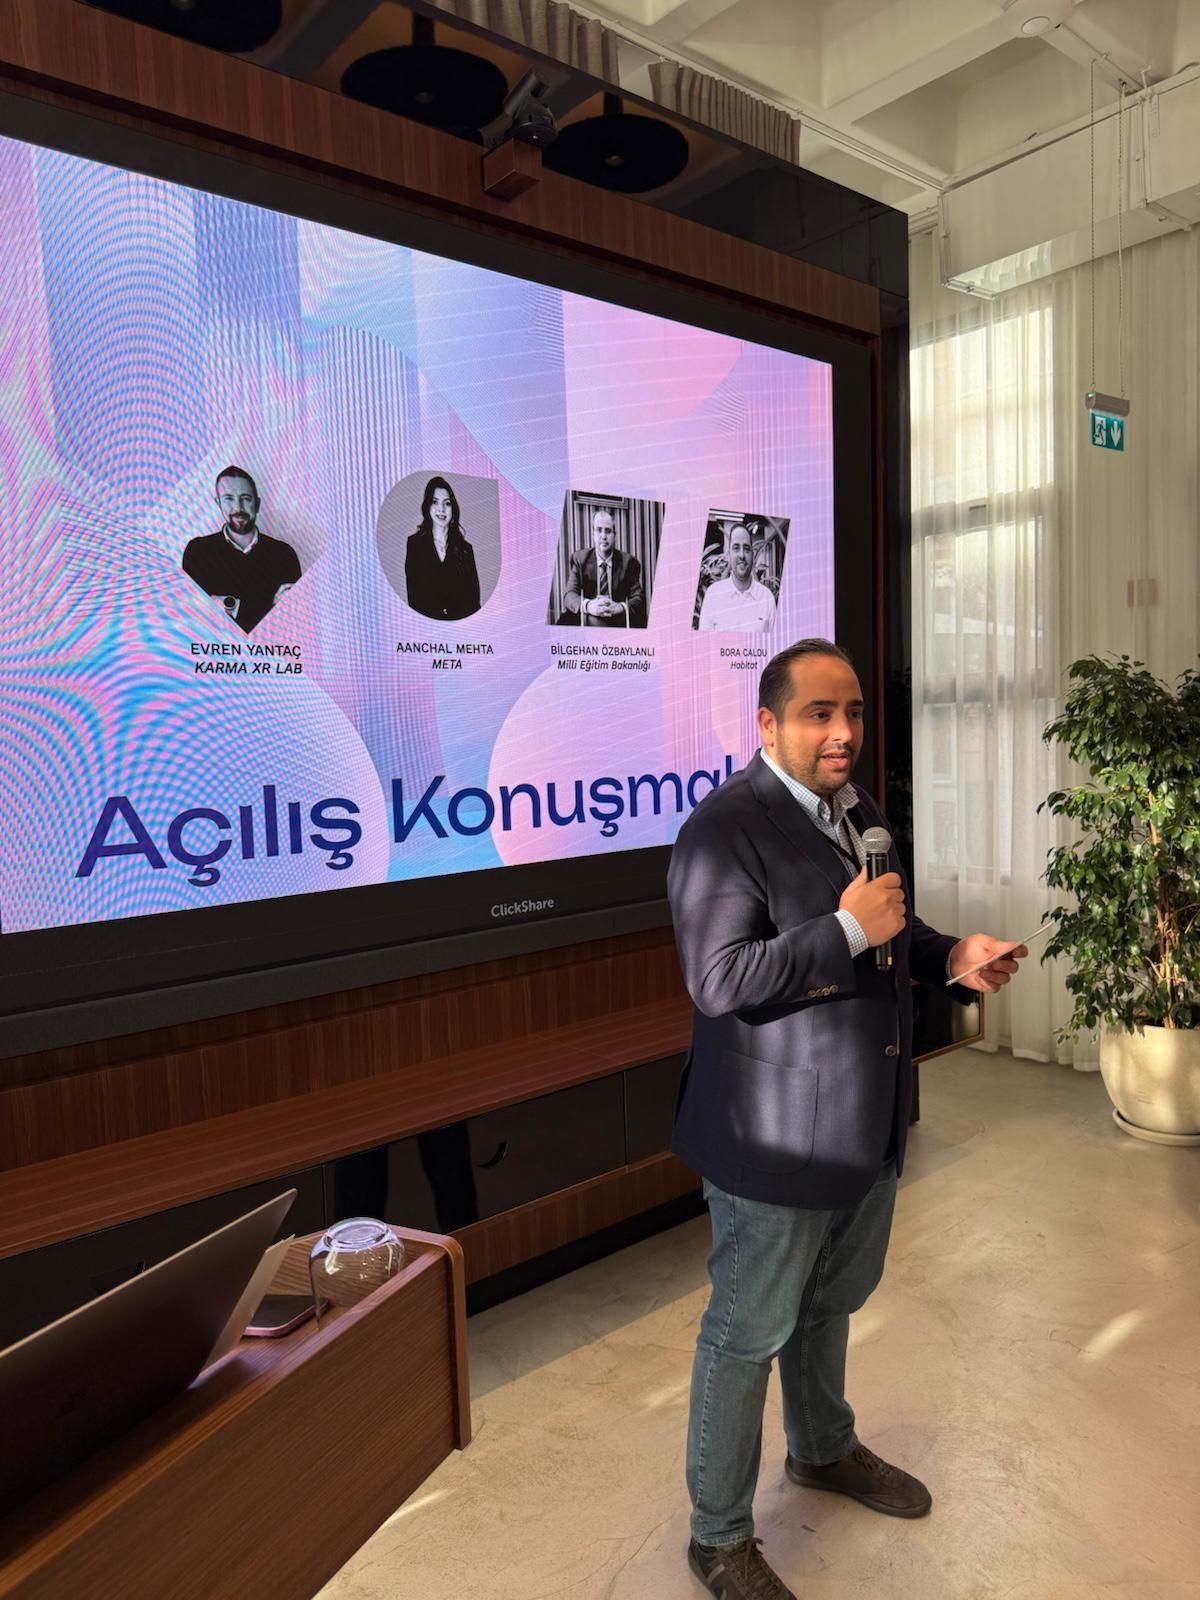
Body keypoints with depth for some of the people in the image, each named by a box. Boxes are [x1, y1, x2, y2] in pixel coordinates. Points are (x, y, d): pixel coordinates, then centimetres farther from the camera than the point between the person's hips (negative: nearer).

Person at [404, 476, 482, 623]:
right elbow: (412, 592, 3)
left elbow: (473, 596, 9)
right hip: (425, 621, -1)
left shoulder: (465, 549, 12)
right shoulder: (414, 543, 8)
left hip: (460, 621, 1)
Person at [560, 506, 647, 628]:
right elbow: (569, 595, 1)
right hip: (588, 623, 0)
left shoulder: (628, 562, 10)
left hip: (619, 624, 0)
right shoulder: (580, 559, 11)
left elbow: (638, 599, 3)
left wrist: (620, 607, -20)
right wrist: (587, 605, -22)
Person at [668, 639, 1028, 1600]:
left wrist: (951, 957, -1)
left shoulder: (856, 811, 9)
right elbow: (719, 981, -26)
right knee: (747, 1335, 9)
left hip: (869, 1125, 8)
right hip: (778, 1140, -8)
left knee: (828, 1305, 28)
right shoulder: (724, 828, -20)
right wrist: (850, 930, -29)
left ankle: (824, 1449, 53)